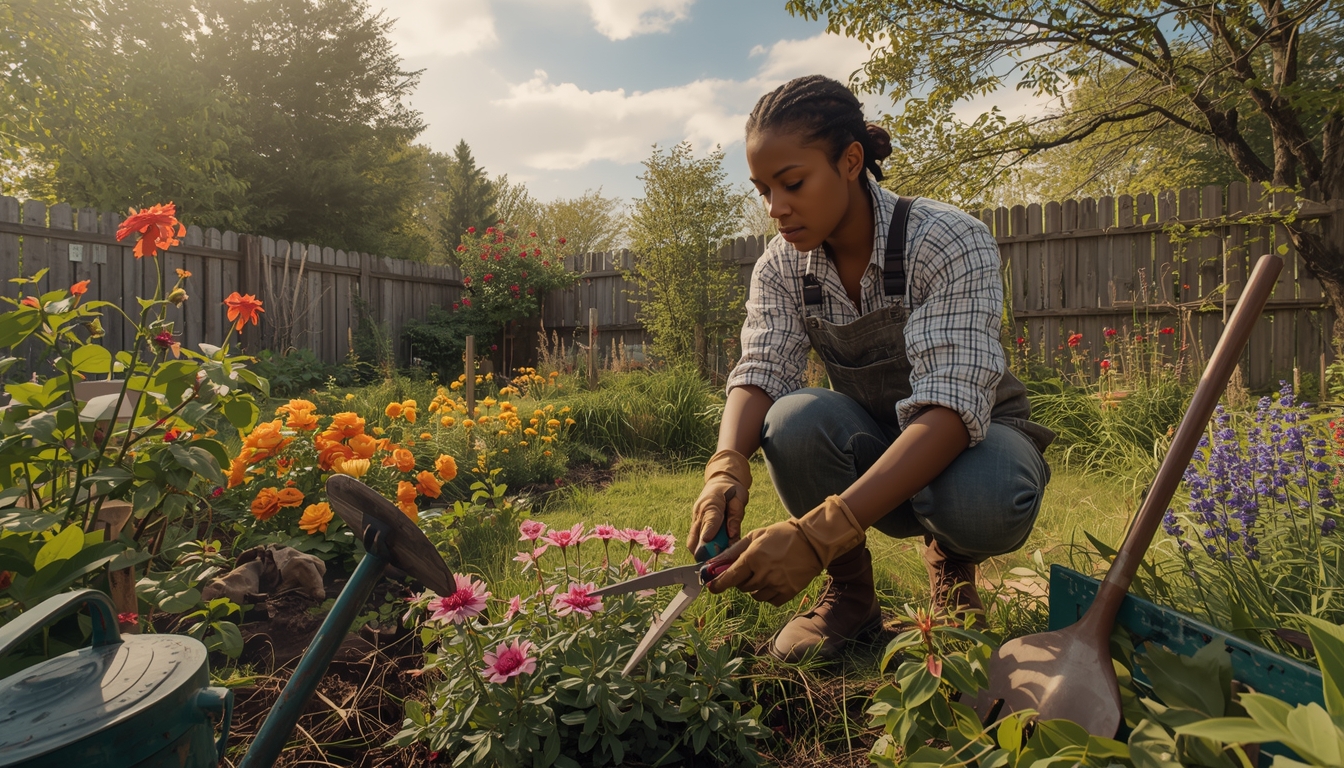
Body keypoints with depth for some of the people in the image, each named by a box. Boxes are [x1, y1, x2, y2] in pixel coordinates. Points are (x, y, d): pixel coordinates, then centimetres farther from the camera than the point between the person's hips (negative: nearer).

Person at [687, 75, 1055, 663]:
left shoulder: (949, 243, -24)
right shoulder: (781, 267, -8)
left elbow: (951, 406, -35)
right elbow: (760, 372, -18)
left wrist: (820, 532, -48)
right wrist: (727, 465, -42)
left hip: (971, 434, -2)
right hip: (869, 450, 3)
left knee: (983, 503, -38)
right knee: (795, 419, -31)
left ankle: (951, 565, 1)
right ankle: (850, 592, -5)